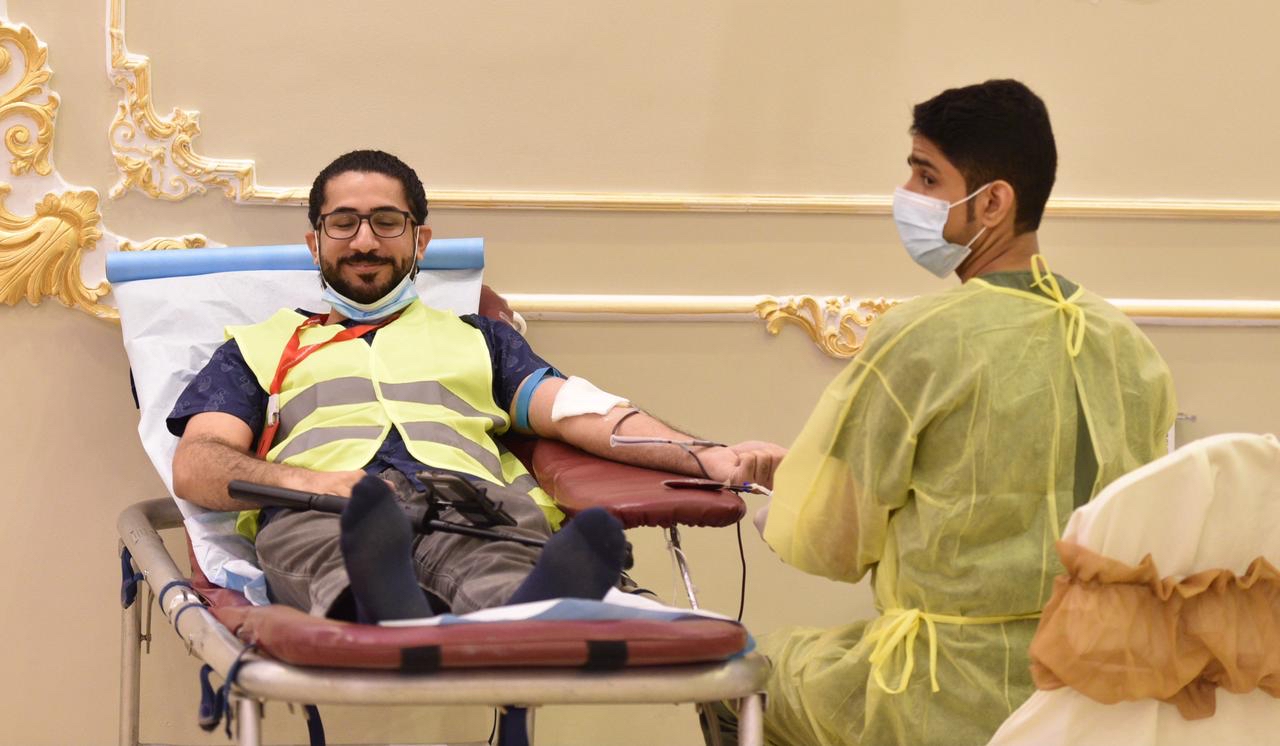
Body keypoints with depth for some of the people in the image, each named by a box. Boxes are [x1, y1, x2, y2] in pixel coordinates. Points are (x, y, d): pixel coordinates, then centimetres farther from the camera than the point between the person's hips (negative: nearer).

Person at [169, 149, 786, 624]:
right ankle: (383, 605, -76)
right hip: (318, 519, -1)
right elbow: (194, 466, 15)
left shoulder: (479, 340, 37)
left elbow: (579, 412, 20)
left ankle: (527, 616, -75)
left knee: (497, 572, -41)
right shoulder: (259, 348, 33)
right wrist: (307, 481, -8)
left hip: (474, 506, 1)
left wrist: (706, 458, -1)